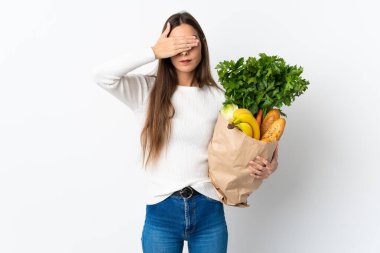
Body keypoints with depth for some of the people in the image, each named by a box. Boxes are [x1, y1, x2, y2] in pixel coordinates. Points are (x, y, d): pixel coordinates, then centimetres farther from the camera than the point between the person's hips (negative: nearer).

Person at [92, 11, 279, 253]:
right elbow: (102, 75, -15)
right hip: (161, 212, -1)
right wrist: (155, 51, -14)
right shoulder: (147, 90, -1)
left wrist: (263, 167, -19)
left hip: (209, 211, 1)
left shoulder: (218, 96, 1)